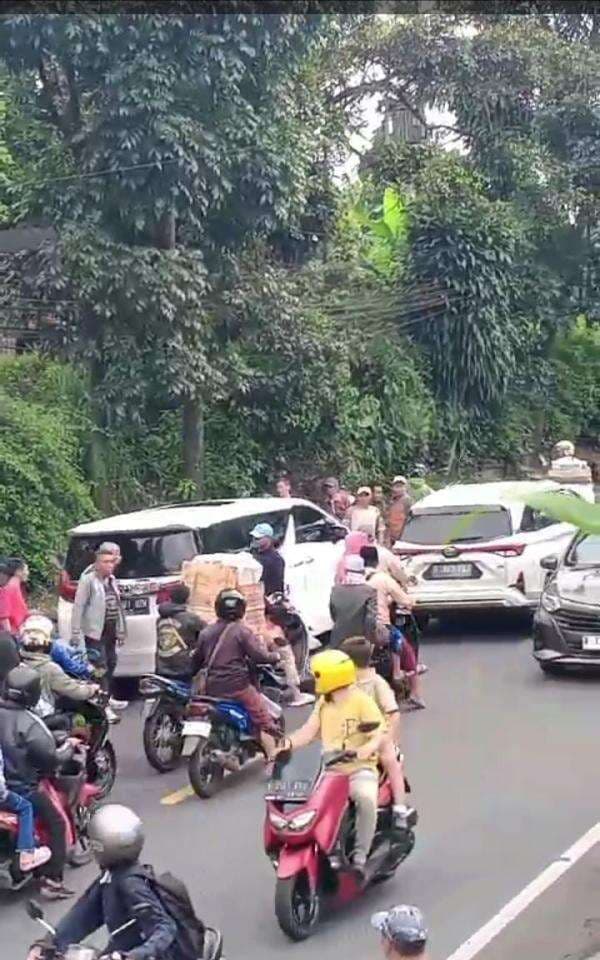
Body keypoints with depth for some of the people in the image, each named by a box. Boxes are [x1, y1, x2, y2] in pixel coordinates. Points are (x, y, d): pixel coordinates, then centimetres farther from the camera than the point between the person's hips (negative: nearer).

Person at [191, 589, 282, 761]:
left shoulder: (206, 632, 11)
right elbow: (259, 655, -14)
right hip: (237, 686, -6)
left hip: (212, 687, 6)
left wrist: (192, 671, 38)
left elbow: (197, 658, 19)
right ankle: (273, 758, -10)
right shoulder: (241, 631, -7)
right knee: (264, 721, -3)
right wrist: (275, 657, 4)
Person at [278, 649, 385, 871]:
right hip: (329, 770, 6)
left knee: (366, 798, -36)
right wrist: (287, 743, -13)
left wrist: (362, 751, -35)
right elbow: (309, 731, 6)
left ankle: (360, 857, -21)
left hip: (359, 769, -6)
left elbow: (378, 737, -14)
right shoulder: (323, 702, 14)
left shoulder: (362, 701, -7)